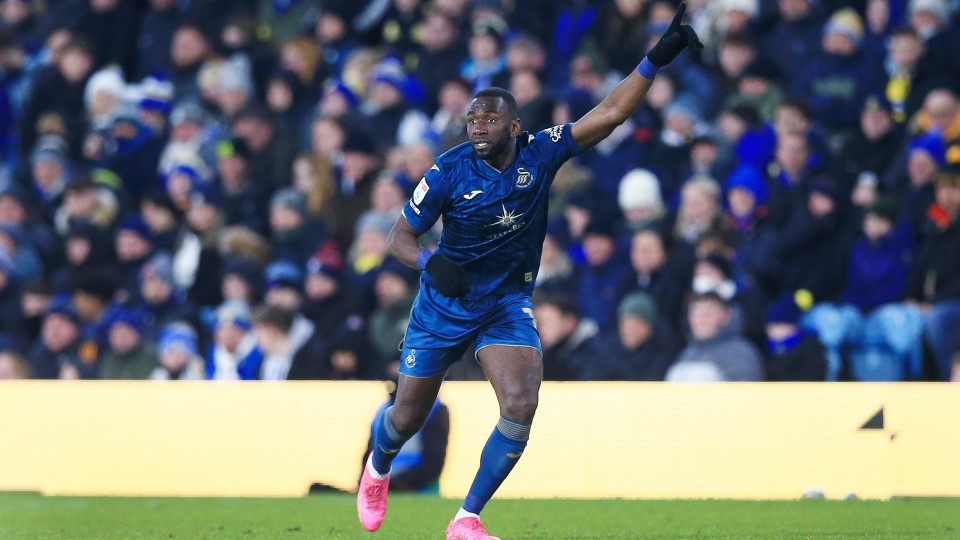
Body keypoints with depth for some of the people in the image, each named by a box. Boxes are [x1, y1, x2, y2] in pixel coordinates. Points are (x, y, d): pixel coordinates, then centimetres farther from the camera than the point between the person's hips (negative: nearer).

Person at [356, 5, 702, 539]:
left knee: (521, 406, -20)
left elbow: (610, 113, -14)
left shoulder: (540, 153, -11)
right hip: (445, 302, -1)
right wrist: (430, 260, -31)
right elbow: (401, 235, -9)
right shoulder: (449, 171, -16)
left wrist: (657, 59, -23)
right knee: (409, 416, 9)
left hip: (510, 304, 1)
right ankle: (377, 470, 47)